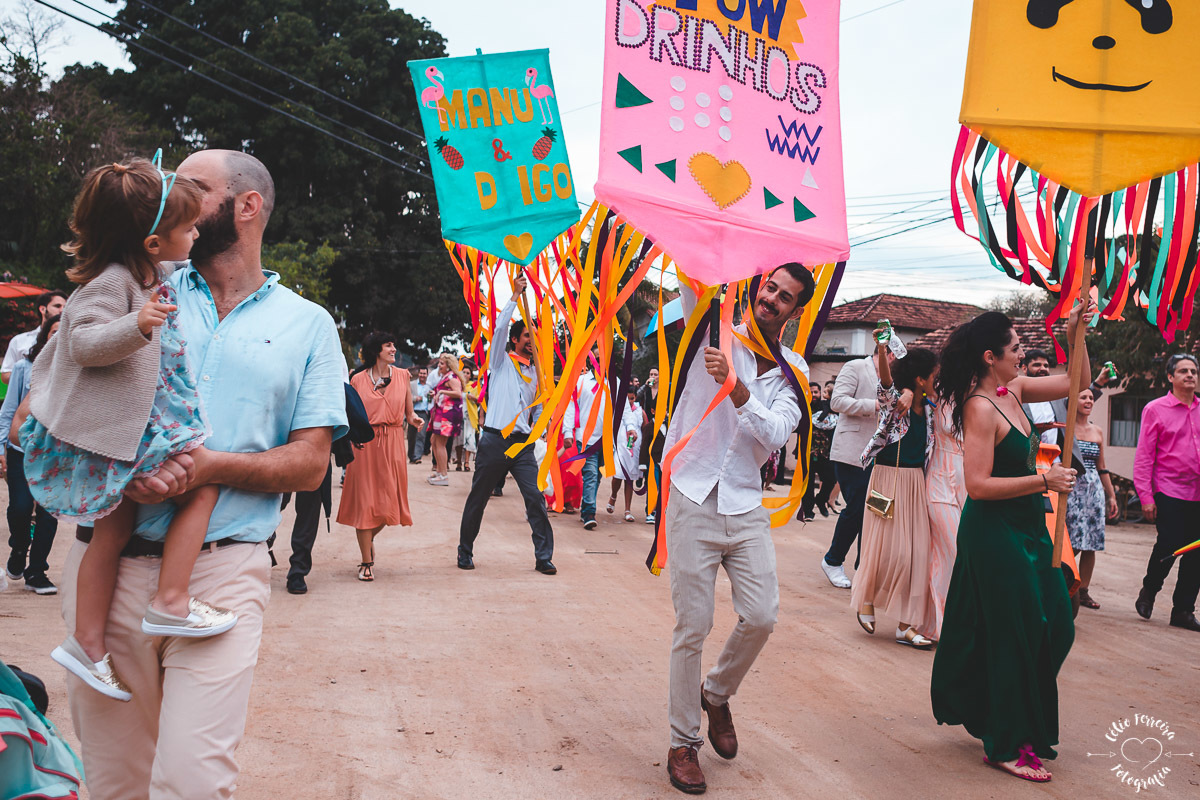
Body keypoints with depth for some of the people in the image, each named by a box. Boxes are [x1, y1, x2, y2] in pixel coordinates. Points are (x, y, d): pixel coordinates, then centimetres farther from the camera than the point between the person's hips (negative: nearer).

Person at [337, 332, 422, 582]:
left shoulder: (402, 376, 8)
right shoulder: (358, 379, 4)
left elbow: (408, 412, 11)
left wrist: (414, 419, -10)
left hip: (393, 442, 2)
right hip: (365, 442, -2)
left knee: (389, 501, 2)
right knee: (365, 500, -2)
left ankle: (369, 537, 34)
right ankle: (366, 562, 8)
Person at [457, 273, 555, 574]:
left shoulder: (535, 373, 18)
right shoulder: (502, 362, 7)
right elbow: (500, 327, -8)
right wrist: (516, 295, -8)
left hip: (522, 444, 3)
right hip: (494, 440, -3)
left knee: (536, 498, -7)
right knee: (477, 500, 5)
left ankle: (544, 556, 0)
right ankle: (465, 552, 21)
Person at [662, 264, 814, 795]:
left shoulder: (794, 372, 7)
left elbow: (775, 433, -10)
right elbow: (691, 275, -8)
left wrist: (735, 385, -23)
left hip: (746, 507, 3)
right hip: (694, 499, -3)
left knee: (761, 617, -2)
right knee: (693, 628, -1)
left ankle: (717, 694, 28)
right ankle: (683, 742, 14)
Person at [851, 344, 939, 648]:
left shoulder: (929, 407, 7)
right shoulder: (893, 399, -11)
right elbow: (885, 378, -31)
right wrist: (881, 350, -49)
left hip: (916, 482, 6)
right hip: (888, 477, -6)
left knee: (916, 551, 3)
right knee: (890, 548, -6)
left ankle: (907, 624, 9)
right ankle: (866, 598, 21)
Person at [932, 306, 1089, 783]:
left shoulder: (1014, 389, 6)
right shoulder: (980, 408, -20)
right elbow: (978, 485, -25)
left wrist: (1075, 335, 4)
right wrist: (1044, 481, -20)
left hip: (1026, 528, 9)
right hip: (995, 533, -9)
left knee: (1055, 626, 12)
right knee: (1013, 636, -1)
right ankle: (1008, 747, 14)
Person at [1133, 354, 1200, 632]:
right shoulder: (1155, 409, -1)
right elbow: (1144, 456, -3)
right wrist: (1146, 497, -9)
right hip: (1169, 492, -4)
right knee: (1169, 546, -7)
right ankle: (1148, 591, 20)